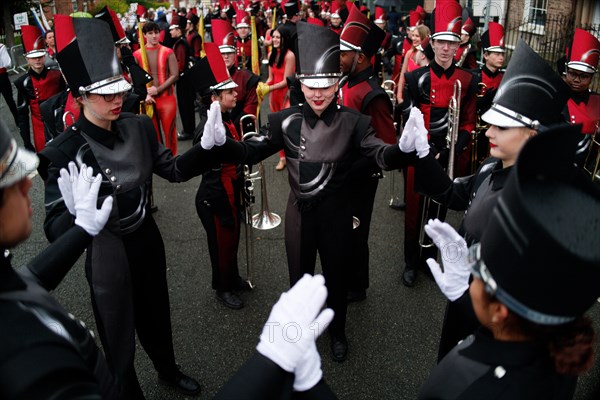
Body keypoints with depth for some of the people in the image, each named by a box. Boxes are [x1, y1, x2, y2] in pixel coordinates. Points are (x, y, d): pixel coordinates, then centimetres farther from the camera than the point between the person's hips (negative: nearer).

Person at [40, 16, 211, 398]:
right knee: (120, 337, 16)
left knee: (156, 316, 28)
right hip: (109, 256, -5)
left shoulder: (139, 126, -9)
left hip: (148, 240, 5)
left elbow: (173, 169, 2)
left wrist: (206, 148, -15)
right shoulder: (65, 152, -23)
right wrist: (78, 212, -46)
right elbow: (55, 229, -24)